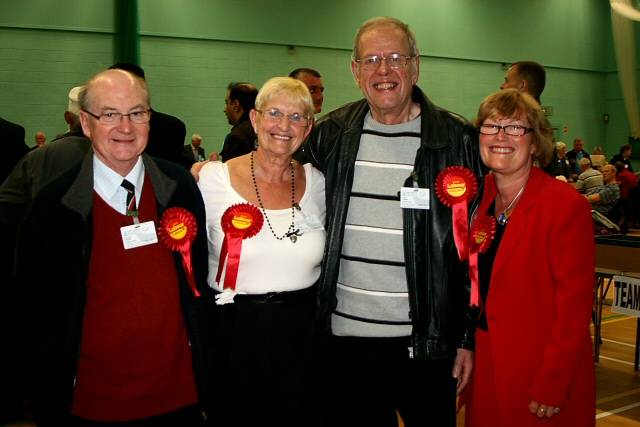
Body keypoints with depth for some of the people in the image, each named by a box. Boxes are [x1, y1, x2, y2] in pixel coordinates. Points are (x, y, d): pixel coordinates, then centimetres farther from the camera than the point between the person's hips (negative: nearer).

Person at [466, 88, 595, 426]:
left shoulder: (566, 205, -15)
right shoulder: (479, 196, 3)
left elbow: (574, 306, -17)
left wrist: (552, 386, -18)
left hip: (540, 372, -6)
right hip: (486, 368, 6)